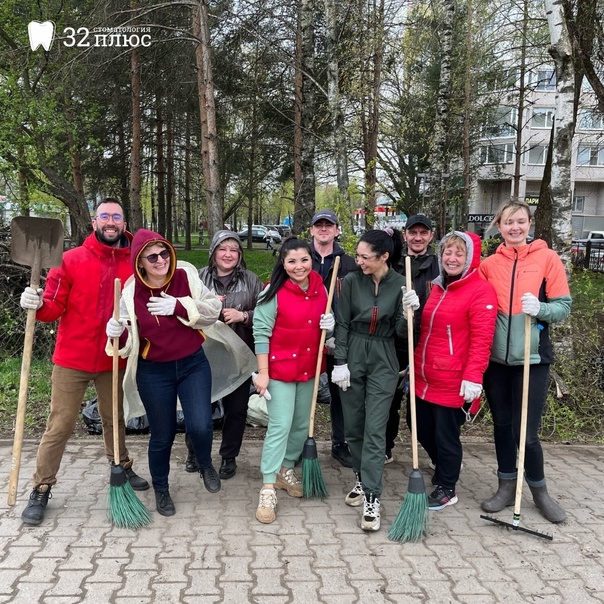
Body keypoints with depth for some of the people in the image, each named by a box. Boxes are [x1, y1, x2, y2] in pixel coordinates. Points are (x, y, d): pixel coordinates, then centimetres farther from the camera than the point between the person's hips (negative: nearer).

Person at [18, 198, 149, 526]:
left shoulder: (134, 265, 0)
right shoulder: (71, 259, -6)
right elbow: (55, 307, -7)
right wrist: (37, 304, -28)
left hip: (112, 360, 2)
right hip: (72, 358, -2)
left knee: (114, 420, 19)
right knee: (59, 426, 2)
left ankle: (122, 468, 39)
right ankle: (41, 491, 14)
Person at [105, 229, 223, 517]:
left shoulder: (185, 275, -9)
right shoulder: (130, 293, -11)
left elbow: (214, 309, -8)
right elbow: (127, 342, -4)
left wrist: (180, 306, -21)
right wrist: (116, 334, -27)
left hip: (193, 364, 1)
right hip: (154, 373, -1)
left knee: (200, 426, -11)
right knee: (162, 435, 9)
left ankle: (206, 465, 25)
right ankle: (161, 490, 35)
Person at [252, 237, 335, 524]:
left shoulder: (320, 290, 2)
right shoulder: (274, 292, -14)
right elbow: (261, 333, -14)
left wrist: (330, 326, -8)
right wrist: (262, 373, -16)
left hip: (309, 369, 6)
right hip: (279, 369, -6)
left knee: (302, 424, 15)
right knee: (280, 426, -7)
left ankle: (285, 470, 35)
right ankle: (268, 488, 2)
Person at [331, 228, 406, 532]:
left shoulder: (400, 285, -7)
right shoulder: (351, 281, -4)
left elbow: (401, 331, -4)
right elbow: (342, 324, -1)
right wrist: (340, 362, -6)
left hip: (382, 362, -2)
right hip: (352, 356, 2)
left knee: (374, 430, -5)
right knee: (353, 426, 11)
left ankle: (371, 499, -2)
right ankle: (362, 479, 31)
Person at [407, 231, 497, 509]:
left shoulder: (481, 290, -11)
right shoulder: (437, 287, 13)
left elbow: (481, 339, -17)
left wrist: (473, 376, -23)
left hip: (452, 381, -7)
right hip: (424, 377, 7)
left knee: (446, 435, 6)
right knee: (423, 430, 17)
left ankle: (447, 489, 26)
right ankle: (442, 470, 43)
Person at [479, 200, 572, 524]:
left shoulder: (548, 258, -2)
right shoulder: (488, 265, 5)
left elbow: (564, 306, -3)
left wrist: (540, 309, -22)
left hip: (533, 359, -3)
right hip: (495, 358, 3)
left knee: (526, 433, -2)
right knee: (501, 425, 13)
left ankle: (539, 490, 22)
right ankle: (507, 487, 29)